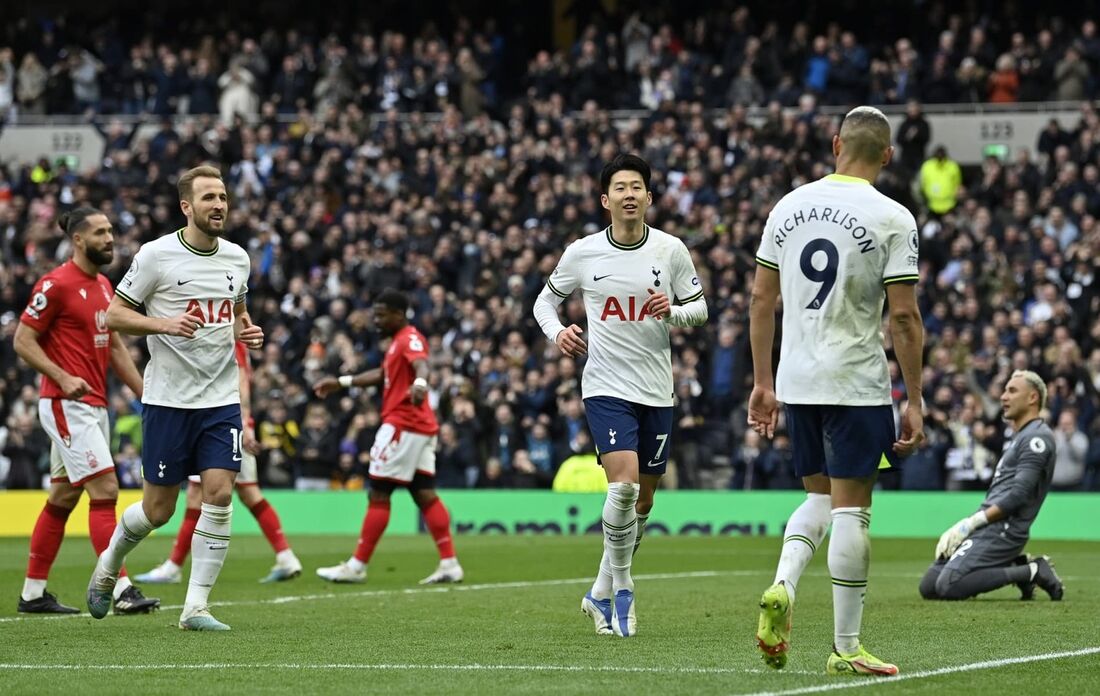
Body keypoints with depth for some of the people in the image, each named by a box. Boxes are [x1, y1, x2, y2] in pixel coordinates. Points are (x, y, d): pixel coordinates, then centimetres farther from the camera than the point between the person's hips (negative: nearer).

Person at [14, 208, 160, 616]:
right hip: (67, 405, -9)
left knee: (62, 498, 11)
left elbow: (115, 346, 22)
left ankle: (32, 593, 17)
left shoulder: (103, 286, 15)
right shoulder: (56, 285, -12)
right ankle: (121, 591, -18)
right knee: (104, 490, -15)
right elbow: (23, 340, -11)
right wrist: (62, 378, -23)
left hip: (94, 406, 9)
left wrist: (145, 393, 15)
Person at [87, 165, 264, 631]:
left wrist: (247, 332, 2)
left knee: (219, 494, -10)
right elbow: (113, 314, -5)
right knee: (158, 508, 2)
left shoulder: (237, 258, 8)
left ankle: (196, 607, -4)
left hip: (221, 399, 4)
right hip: (168, 398, -4)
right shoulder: (156, 255, -8)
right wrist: (164, 323, -20)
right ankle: (108, 565, 33)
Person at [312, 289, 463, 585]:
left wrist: (420, 383, -55)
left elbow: (420, 363, -33)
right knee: (424, 494, 5)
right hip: (421, 427, 10)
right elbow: (384, 374, 34)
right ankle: (449, 563, 0)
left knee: (378, 495, -5)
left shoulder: (410, 338, -12)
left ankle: (357, 566, -1)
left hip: (402, 426, -10)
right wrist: (341, 382, 38)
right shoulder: (399, 340, 19)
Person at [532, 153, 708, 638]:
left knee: (642, 501, 9)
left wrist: (673, 311, -14)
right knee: (623, 484, -20)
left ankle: (601, 594, 25)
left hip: (657, 391, 3)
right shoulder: (582, 253, -2)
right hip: (605, 386, -3)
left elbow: (699, 308, 8)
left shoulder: (671, 251, 0)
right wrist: (557, 332, -9)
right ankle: (621, 591, -5)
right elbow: (546, 299, 12)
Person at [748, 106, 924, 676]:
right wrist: (915, 402, -5)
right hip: (857, 383, -5)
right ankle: (846, 647, 4)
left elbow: (761, 298, 8)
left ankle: (782, 587, -6)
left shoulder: (789, 207, 6)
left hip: (796, 382, 5)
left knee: (819, 497, 19)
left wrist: (763, 382, 16)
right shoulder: (892, 219, -8)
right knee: (851, 508, 1)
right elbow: (904, 317, -10)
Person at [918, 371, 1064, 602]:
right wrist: (963, 527, 11)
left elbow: (1018, 495, -17)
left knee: (948, 586, -24)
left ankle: (1032, 572, -12)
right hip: (990, 528, 10)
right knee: (929, 587, 4)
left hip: (1002, 530, -10)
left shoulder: (1037, 437, -8)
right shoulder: (1018, 438, 24)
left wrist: (972, 522, -15)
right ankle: (1016, 568, 6)